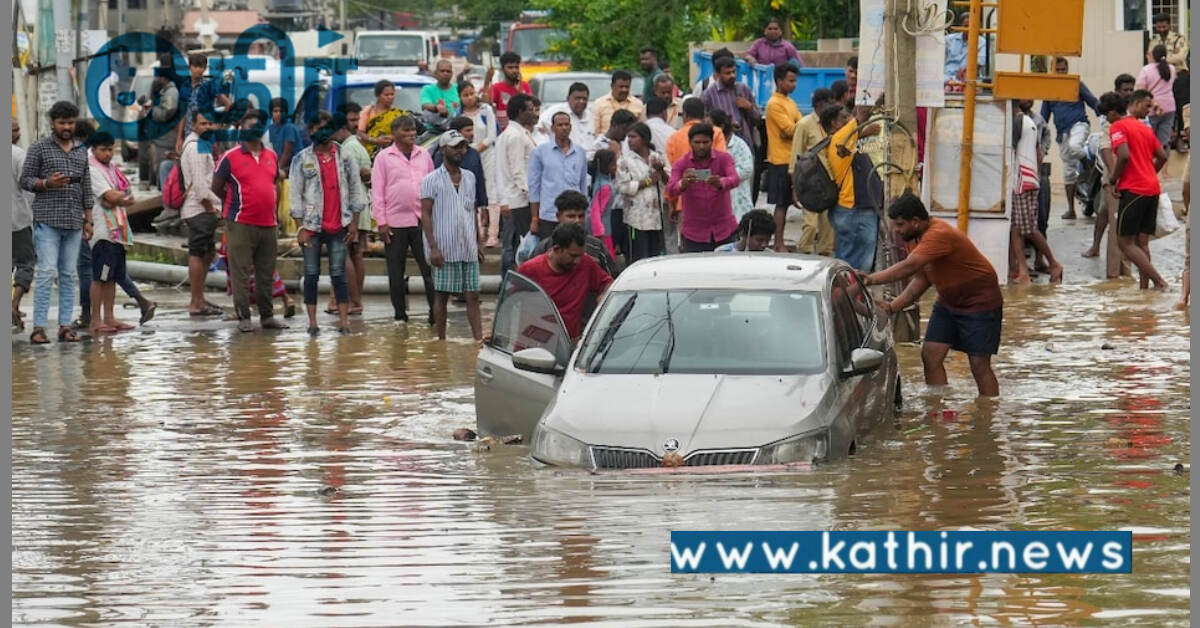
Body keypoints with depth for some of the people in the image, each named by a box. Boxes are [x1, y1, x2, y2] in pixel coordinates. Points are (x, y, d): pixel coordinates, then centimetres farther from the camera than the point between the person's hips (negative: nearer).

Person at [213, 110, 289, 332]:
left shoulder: (271, 156, 12)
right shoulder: (230, 157, -4)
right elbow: (216, 187, 2)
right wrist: (236, 202, 8)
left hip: (268, 223, 5)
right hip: (241, 224, -5)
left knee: (266, 273, 10)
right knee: (241, 273, -4)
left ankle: (267, 315, 17)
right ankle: (243, 317, -2)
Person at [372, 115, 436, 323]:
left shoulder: (424, 155, 11)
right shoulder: (384, 157, 1)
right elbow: (377, 191, 0)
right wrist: (381, 222, -6)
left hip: (422, 220, 2)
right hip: (395, 223, -2)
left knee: (429, 267, -1)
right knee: (396, 272, 5)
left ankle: (436, 312, 0)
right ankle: (399, 314, 12)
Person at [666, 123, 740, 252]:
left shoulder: (724, 159, -2)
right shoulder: (681, 164, -2)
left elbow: (734, 179, -20)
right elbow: (670, 189, -17)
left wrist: (720, 183, -44)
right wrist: (683, 184, -42)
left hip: (724, 231, 1)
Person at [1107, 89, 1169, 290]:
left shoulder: (1118, 127, -6)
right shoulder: (1146, 129, 15)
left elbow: (1124, 156, -19)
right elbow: (1162, 157, 14)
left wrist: (1113, 179, -5)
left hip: (1132, 190, -7)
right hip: (1152, 189, 7)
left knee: (1126, 242, -5)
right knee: (1142, 242, 9)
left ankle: (1158, 281, -16)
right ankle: (1144, 287, 4)